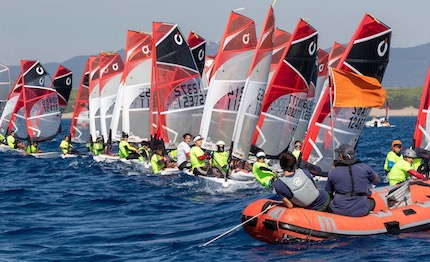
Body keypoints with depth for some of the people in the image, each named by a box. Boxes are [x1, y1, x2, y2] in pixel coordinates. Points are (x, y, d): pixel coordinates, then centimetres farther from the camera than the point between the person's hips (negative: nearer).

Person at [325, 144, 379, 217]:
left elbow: (328, 193, 9)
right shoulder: (364, 168, -3)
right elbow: (376, 180, 18)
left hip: (339, 211, -1)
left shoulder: (332, 172, -4)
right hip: (361, 212, 2)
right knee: (372, 201, 32)